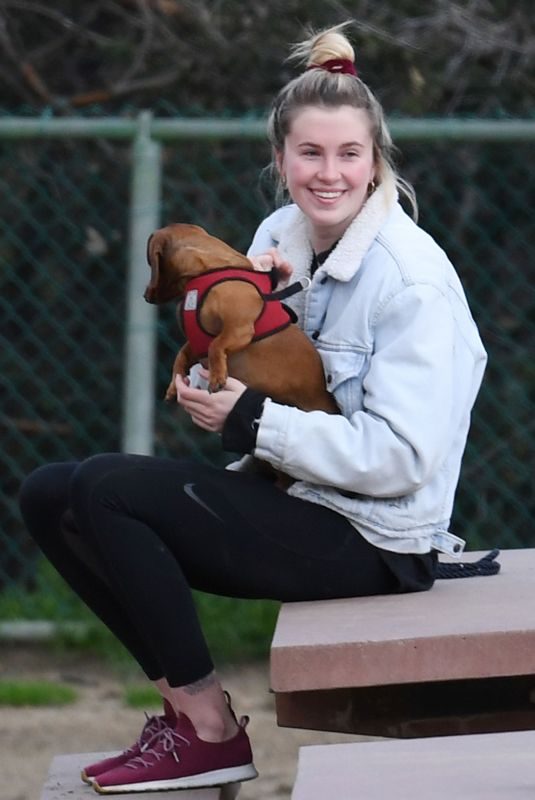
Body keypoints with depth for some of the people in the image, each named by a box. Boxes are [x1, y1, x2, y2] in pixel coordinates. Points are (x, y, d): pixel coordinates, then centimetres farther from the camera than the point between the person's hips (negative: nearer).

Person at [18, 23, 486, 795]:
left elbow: (400, 457, -24)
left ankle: (211, 731, -10)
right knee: (49, 493, -1)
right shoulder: (281, 235, 4)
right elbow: (240, 386, 10)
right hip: (294, 499, 9)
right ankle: (184, 698, 1)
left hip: (374, 544, -8)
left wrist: (253, 423, -21)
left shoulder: (414, 280, -18)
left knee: (104, 490, -21)